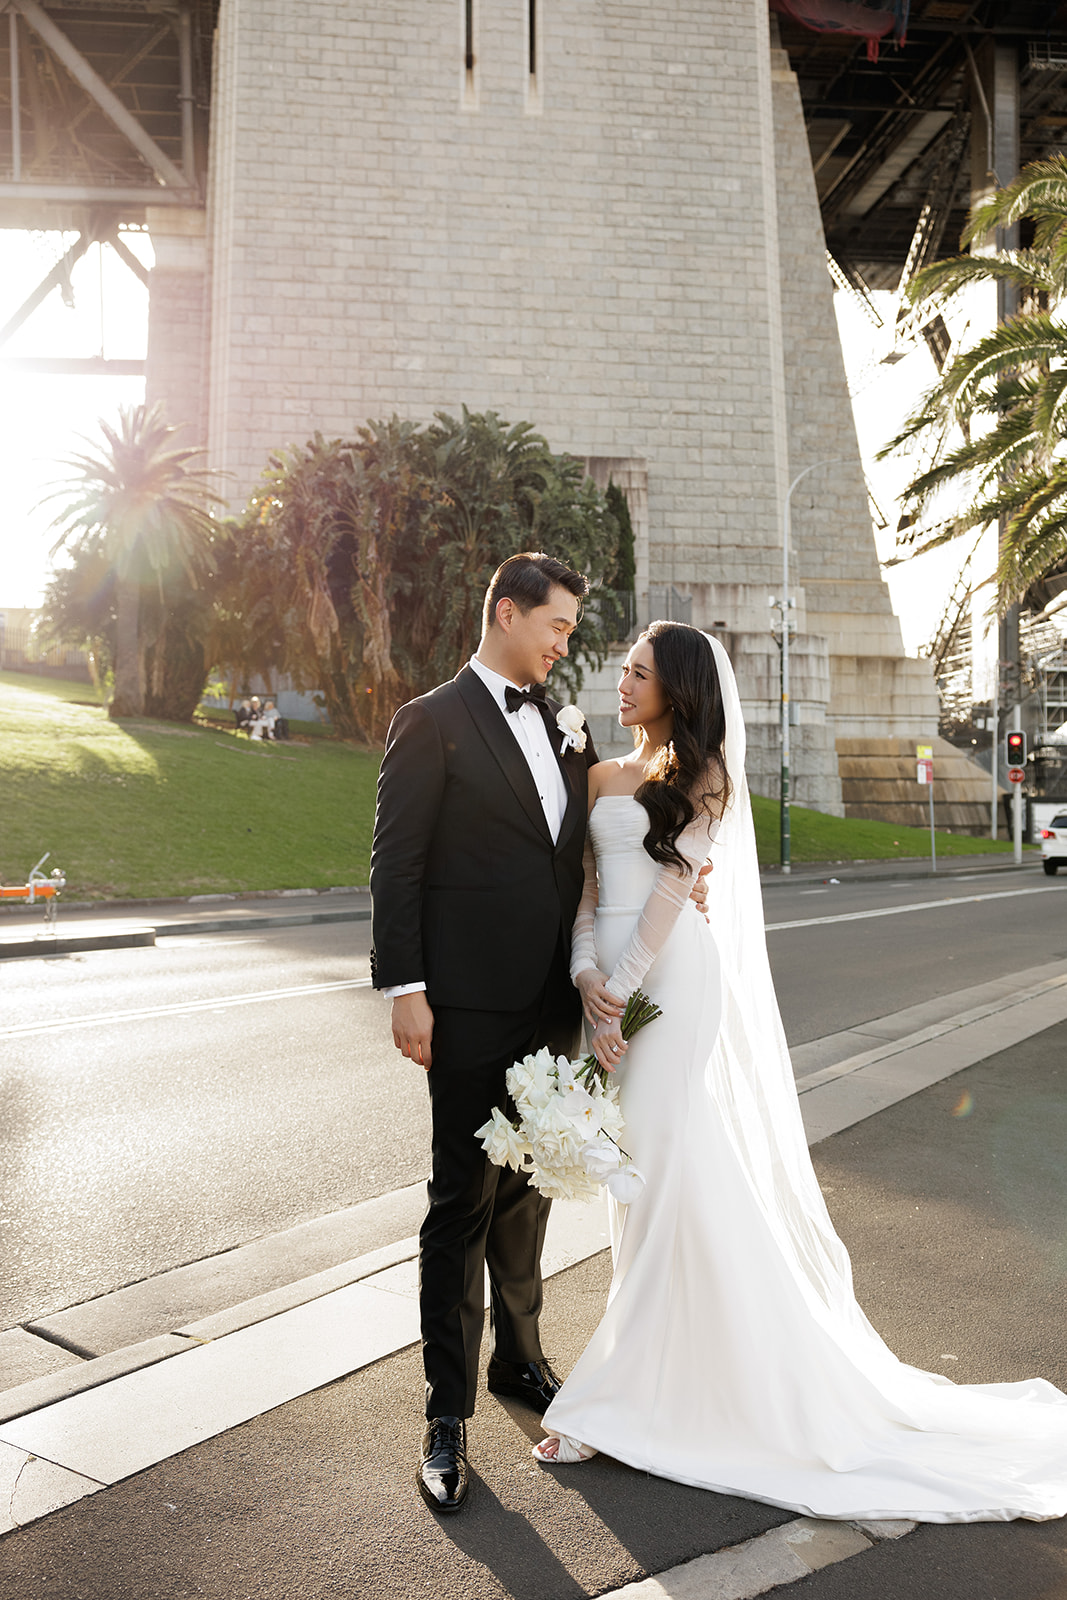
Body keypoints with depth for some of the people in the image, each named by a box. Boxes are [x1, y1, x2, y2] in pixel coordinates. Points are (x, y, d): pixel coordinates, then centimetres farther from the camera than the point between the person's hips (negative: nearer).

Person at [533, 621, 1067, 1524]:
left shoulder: (704, 776, 0)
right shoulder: (603, 778, 15)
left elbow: (672, 889, -9)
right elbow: (585, 886, 8)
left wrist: (620, 990, -16)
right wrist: (586, 975, -9)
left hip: (672, 978, -6)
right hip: (607, 984, 6)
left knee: (674, 1170, -4)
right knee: (638, 1181, 12)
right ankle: (642, 1374, 24)